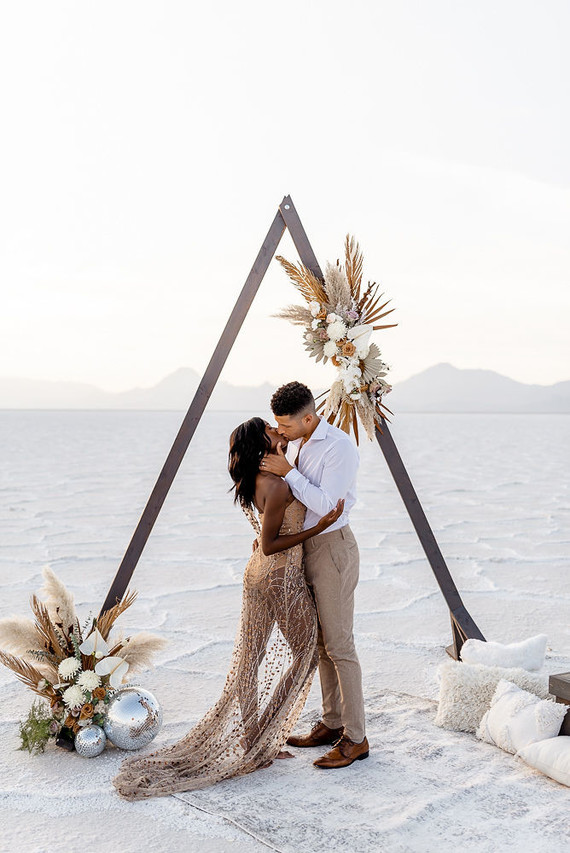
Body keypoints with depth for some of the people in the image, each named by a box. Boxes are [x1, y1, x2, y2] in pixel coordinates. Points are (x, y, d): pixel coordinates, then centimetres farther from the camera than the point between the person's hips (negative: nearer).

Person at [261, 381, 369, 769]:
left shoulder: (340, 447, -18)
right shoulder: (296, 444, 9)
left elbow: (326, 505, -23)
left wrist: (288, 473, -21)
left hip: (332, 547, -9)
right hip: (305, 547, 9)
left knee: (338, 644, -5)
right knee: (320, 641, 15)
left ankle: (356, 738, 4)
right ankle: (332, 724, 27)